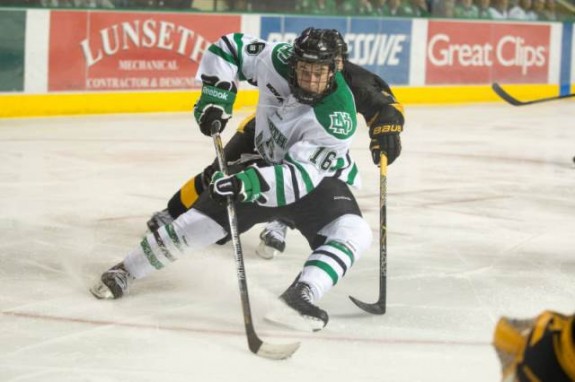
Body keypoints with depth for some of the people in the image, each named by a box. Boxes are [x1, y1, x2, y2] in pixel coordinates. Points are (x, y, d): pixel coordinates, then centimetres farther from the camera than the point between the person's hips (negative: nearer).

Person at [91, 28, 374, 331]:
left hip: (319, 177, -3)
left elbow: (300, 176, -40)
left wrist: (249, 183, -53)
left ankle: (299, 296, -42)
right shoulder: (278, 59, -23)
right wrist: (215, 98, -19)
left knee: (353, 233, -31)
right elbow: (228, 48, -7)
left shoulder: (339, 115, -35)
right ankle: (124, 272, 15)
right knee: (202, 220, -1)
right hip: (266, 163, 3)